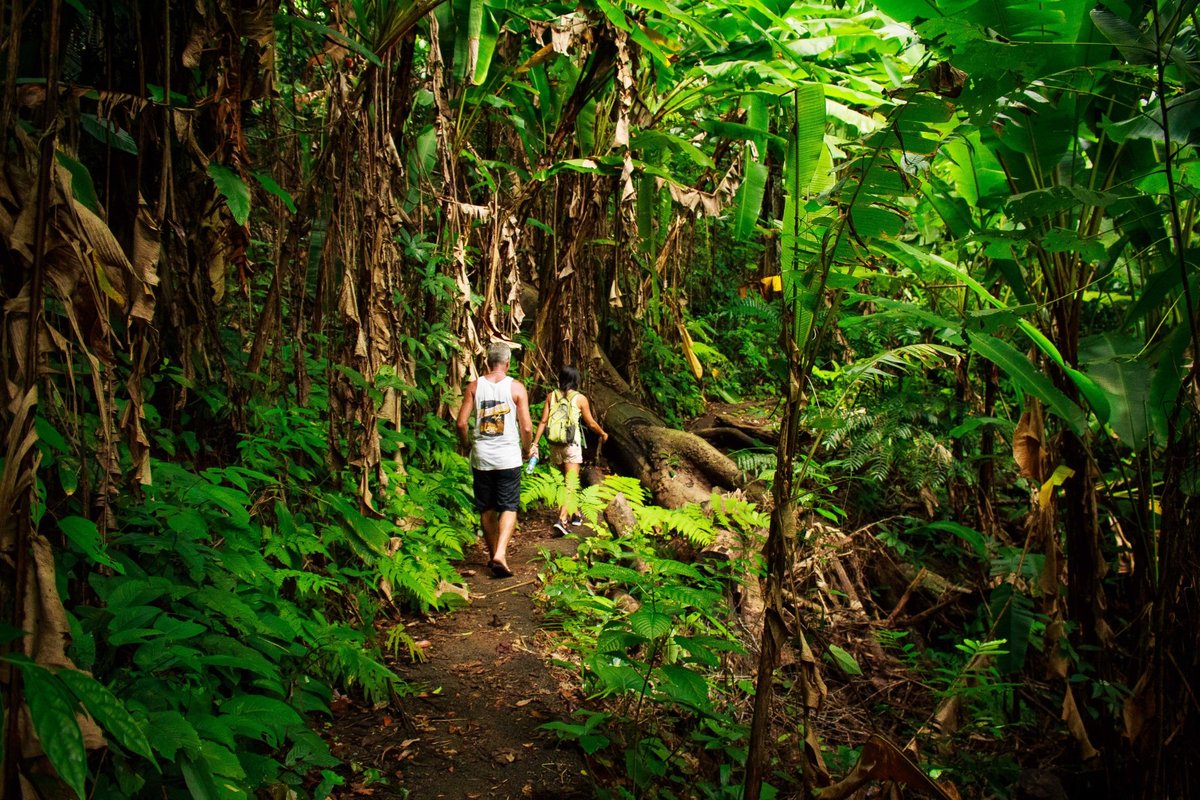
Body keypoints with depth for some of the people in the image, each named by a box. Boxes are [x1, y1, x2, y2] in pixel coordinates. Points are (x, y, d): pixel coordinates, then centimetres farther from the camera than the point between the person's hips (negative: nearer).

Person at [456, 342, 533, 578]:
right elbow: (526, 426, -7)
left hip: (481, 457, 3)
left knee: (486, 509, 14)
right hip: (508, 457, -2)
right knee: (509, 508, 2)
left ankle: (493, 554, 26)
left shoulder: (474, 386, -1)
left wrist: (466, 445, 15)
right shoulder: (516, 388, -6)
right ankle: (500, 554, -16)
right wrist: (526, 448, 11)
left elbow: (462, 422, -3)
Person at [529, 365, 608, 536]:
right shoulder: (580, 398, -4)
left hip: (555, 445, 4)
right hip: (572, 445, -4)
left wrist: (535, 443, 1)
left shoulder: (551, 396, 3)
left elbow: (543, 421, -2)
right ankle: (561, 520, -21)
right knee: (571, 485, -5)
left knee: (568, 481, 22)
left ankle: (575, 514, 34)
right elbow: (591, 423, 3)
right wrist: (603, 434, 20)